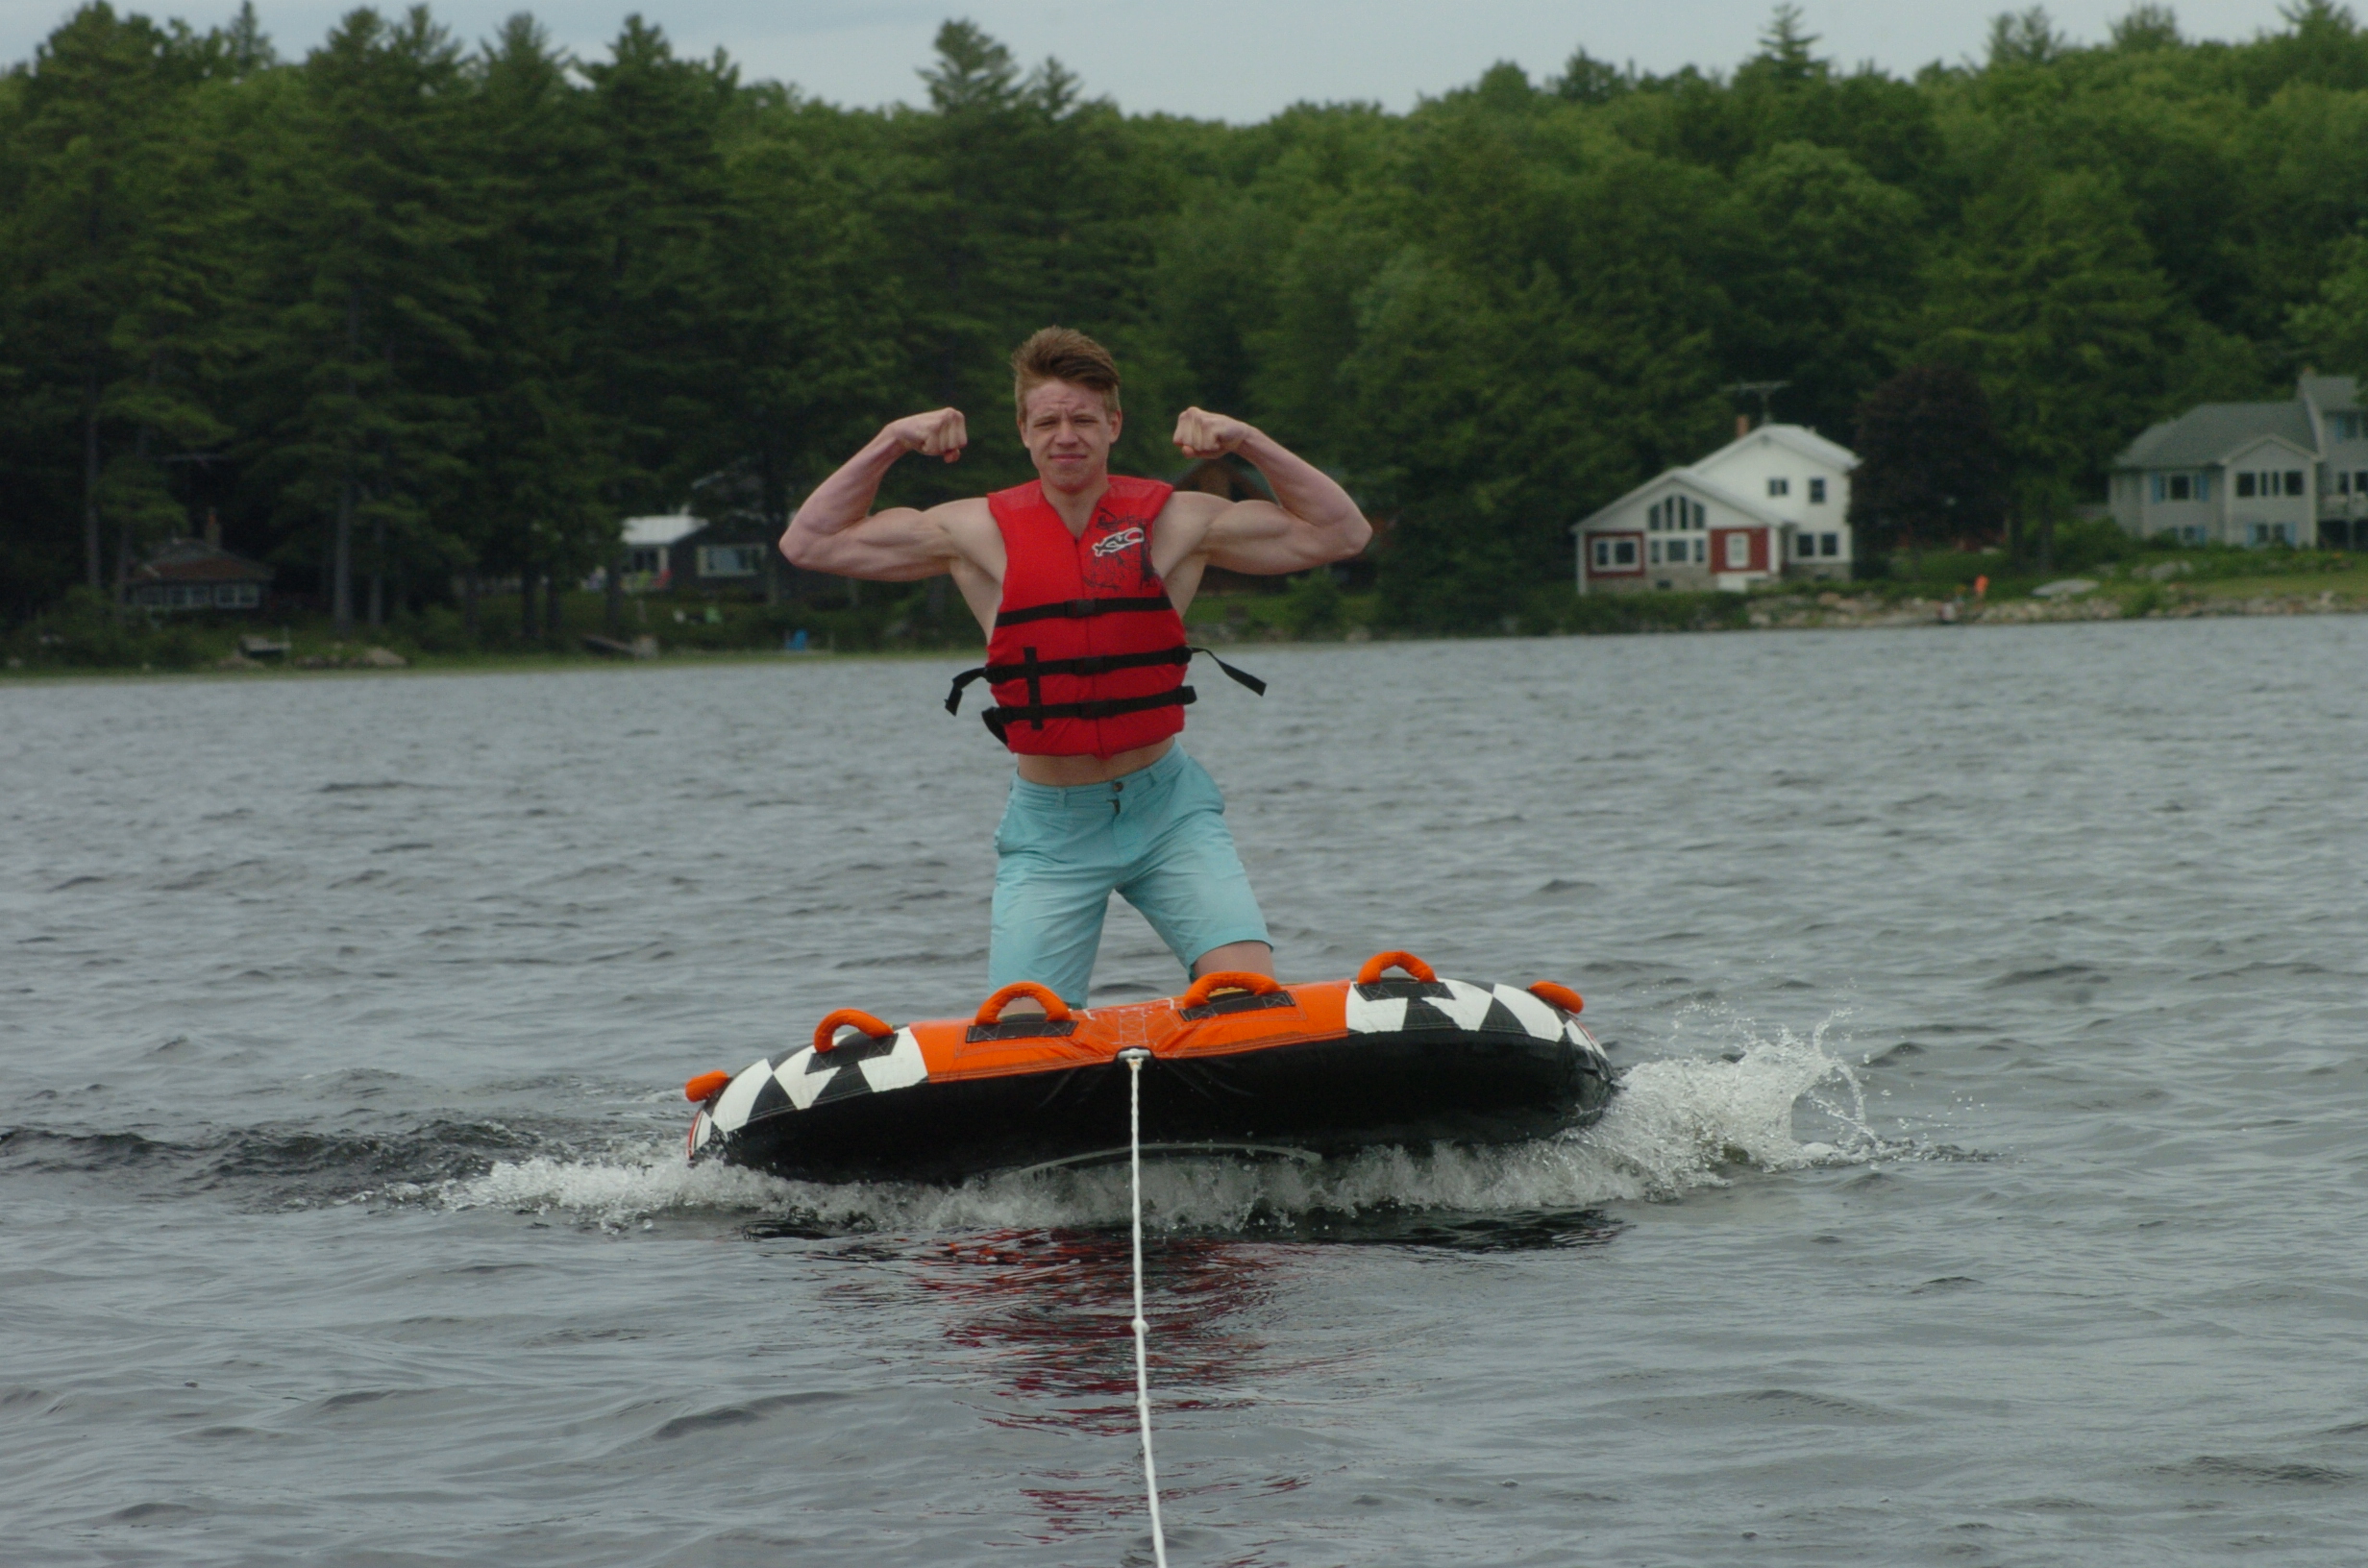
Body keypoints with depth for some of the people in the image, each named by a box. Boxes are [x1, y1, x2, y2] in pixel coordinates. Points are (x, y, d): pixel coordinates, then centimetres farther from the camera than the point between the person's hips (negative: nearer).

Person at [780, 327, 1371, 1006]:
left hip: (1167, 805, 0)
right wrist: (891, 442, -5)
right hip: (1050, 829, 0)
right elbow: (810, 543, 3)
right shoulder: (981, 532, 0)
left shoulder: (1175, 520, 0)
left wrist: (1249, 441, -9)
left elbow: (1341, 533, 0)